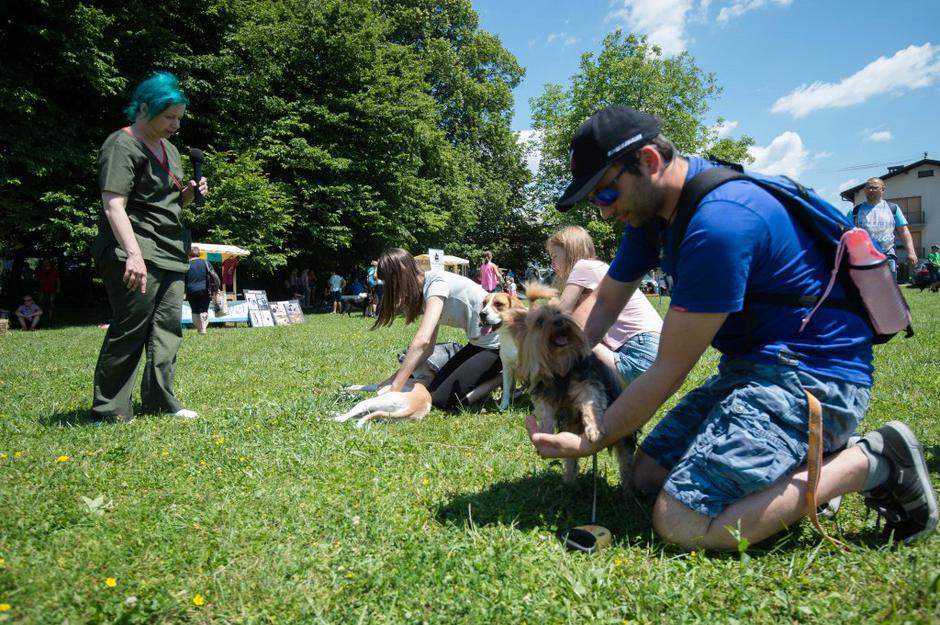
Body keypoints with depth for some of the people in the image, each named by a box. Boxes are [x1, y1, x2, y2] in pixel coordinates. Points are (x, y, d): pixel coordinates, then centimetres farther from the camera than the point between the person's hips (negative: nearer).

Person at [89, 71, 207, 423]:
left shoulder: (168, 149, 19)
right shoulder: (122, 147, -7)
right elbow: (113, 207, -19)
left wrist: (189, 193, 5)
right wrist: (133, 254, -31)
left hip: (170, 252, 8)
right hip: (134, 253, -8)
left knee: (167, 327, 6)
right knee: (130, 328, -7)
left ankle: (160, 401, 13)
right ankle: (109, 410, 3)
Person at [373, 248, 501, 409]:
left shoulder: (438, 283, -23)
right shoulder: (425, 291, 5)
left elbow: (422, 340, -34)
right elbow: (428, 347, 4)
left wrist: (395, 388, -32)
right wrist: (395, 378, -5)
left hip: (496, 344, -9)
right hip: (478, 342, 9)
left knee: (443, 399, -10)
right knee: (434, 390, 4)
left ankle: (504, 377, -1)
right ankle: (492, 374, 12)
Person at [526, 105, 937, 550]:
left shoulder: (718, 223, -26)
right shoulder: (651, 206, 5)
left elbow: (668, 371, -21)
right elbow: (604, 303, 9)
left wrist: (588, 443, -11)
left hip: (810, 372, -10)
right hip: (752, 365, 10)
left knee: (680, 523, -21)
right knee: (648, 477, 8)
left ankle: (868, 463, -7)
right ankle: (804, 460, 11)